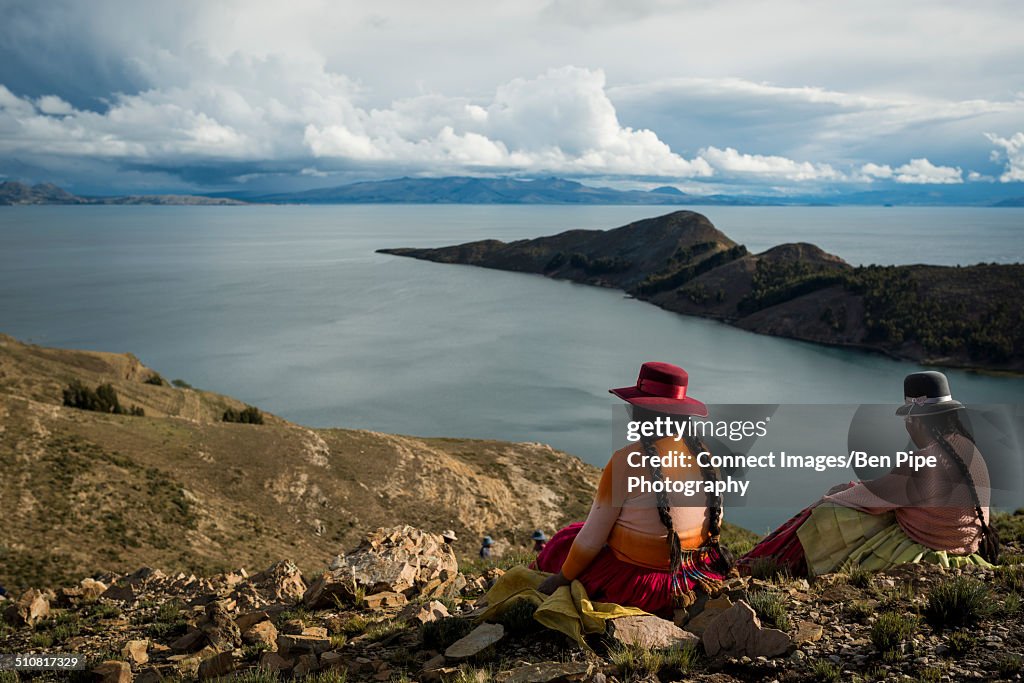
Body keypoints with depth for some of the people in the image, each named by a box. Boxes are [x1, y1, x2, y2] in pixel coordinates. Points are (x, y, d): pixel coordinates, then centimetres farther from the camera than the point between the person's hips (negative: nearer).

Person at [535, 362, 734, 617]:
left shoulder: (627, 461, -20)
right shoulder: (702, 454, -3)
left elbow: (591, 538, -14)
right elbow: (717, 519, 9)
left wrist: (561, 579, 2)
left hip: (637, 585, -6)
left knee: (563, 542, 18)